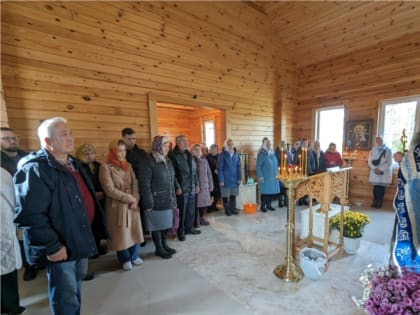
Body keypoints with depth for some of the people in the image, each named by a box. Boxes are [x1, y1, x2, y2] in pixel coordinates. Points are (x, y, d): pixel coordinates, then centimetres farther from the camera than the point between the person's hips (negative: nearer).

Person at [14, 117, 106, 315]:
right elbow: (30, 215, -26)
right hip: (61, 246, -8)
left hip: (79, 238, 9)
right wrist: (52, 246, -22)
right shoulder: (34, 169, -20)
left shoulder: (72, 163, 9)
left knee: (75, 289, 26)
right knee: (66, 298, 10)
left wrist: (87, 236, 17)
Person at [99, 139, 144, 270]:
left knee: (135, 231, 12)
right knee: (121, 233, 8)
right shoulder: (105, 167, -9)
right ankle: (125, 259, 30)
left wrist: (135, 199, -12)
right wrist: (130, 199, -14)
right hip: (117, 206, -5)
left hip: (133, 204, 5)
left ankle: (134, 255, 34)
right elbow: (110, 190, -15)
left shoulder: (128, 165, 8)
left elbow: (135, 184, 5)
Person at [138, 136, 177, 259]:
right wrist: (148, 203, -17)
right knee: (157, 225, 8)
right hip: (156, 201, -7)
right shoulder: (149, 163, -15)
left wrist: (173, 198, 13)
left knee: (166, 223, 16)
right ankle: (159, 249, 25)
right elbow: (145, 185, -16)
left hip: (168, 200, 7)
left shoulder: (168, 161, 9)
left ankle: (164, 245, 35)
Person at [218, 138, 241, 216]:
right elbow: (220, 168, -10)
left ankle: (233, 208, 26)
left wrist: (239, 178, 3)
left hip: (234, 179, 4)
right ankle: (227, 210, 21)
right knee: (225, 195, 7)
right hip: (226, 179, -4)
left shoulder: (236, 154, 3)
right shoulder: (222, 155, -10)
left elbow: (238, 167, 7)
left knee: (233, 195, 12)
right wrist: (221, 180, -13)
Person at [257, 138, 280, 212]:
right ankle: (262, 206, 9)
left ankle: (268, 205, 21)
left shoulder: (272, 153, 10)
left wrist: (276, 173, 13)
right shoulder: (261, 154, -10)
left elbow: (276, 164, 18)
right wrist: (260, 177, -15)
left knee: (272, 191, 8)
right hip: (265, 177, -6)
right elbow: (258, 166, -11)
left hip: (273, 176, 6)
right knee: (265, 191, -3)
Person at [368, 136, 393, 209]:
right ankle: (375, 202, 12)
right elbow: (369, 161, 2)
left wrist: (380, 169, -15)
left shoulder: (388, 150, -3)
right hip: (375, 172, 2)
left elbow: (389, 163, -8)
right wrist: (375, 169, -12)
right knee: (376, 187, 5)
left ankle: (379, 203, 10)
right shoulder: (373, 150, 5)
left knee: (381, 187, 1)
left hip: (384, 173, -2)